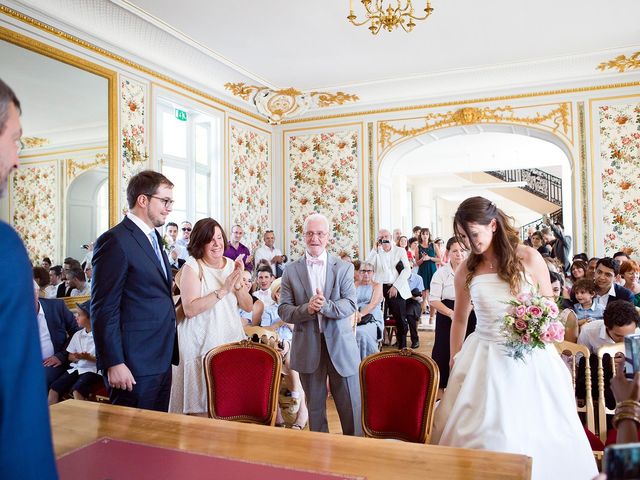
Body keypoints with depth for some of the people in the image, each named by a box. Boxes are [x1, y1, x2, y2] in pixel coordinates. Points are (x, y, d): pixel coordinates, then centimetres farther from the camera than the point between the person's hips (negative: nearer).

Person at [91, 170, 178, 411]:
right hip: (134, 365, -8)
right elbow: (104, 309, -16)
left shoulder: (153, 238, 15)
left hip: (162, 361, 9)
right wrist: (114, 363, -18)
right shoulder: (115, 241, -13)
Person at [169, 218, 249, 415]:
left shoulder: (232, 265, 8)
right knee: (201, 403, 0)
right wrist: (223, 290, -19)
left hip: (231, 340, 5)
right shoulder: (193, 266, -7)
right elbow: (190, 309, -18)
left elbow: (248, 306, 5)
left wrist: (238, 282, -11)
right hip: (202, 343, -4)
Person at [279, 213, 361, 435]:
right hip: (308, 348, 1)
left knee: (350, 406, 8)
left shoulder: (344, 268, 1)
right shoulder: (291, 271, 3)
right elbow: (283, 310, -2)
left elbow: (350, 305, -8)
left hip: (340, 345, 0)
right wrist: (306, 309, -21)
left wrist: (325, 306, -25)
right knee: (315, 406, 15)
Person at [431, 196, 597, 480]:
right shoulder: (465, 272, -1)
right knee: (484, 434, 5)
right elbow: (460, 319, 11)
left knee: (535, 432, 8)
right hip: (485, 359, 1)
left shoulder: (529, 258, -6)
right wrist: (454, 361, 14)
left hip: (529, 357, -1)